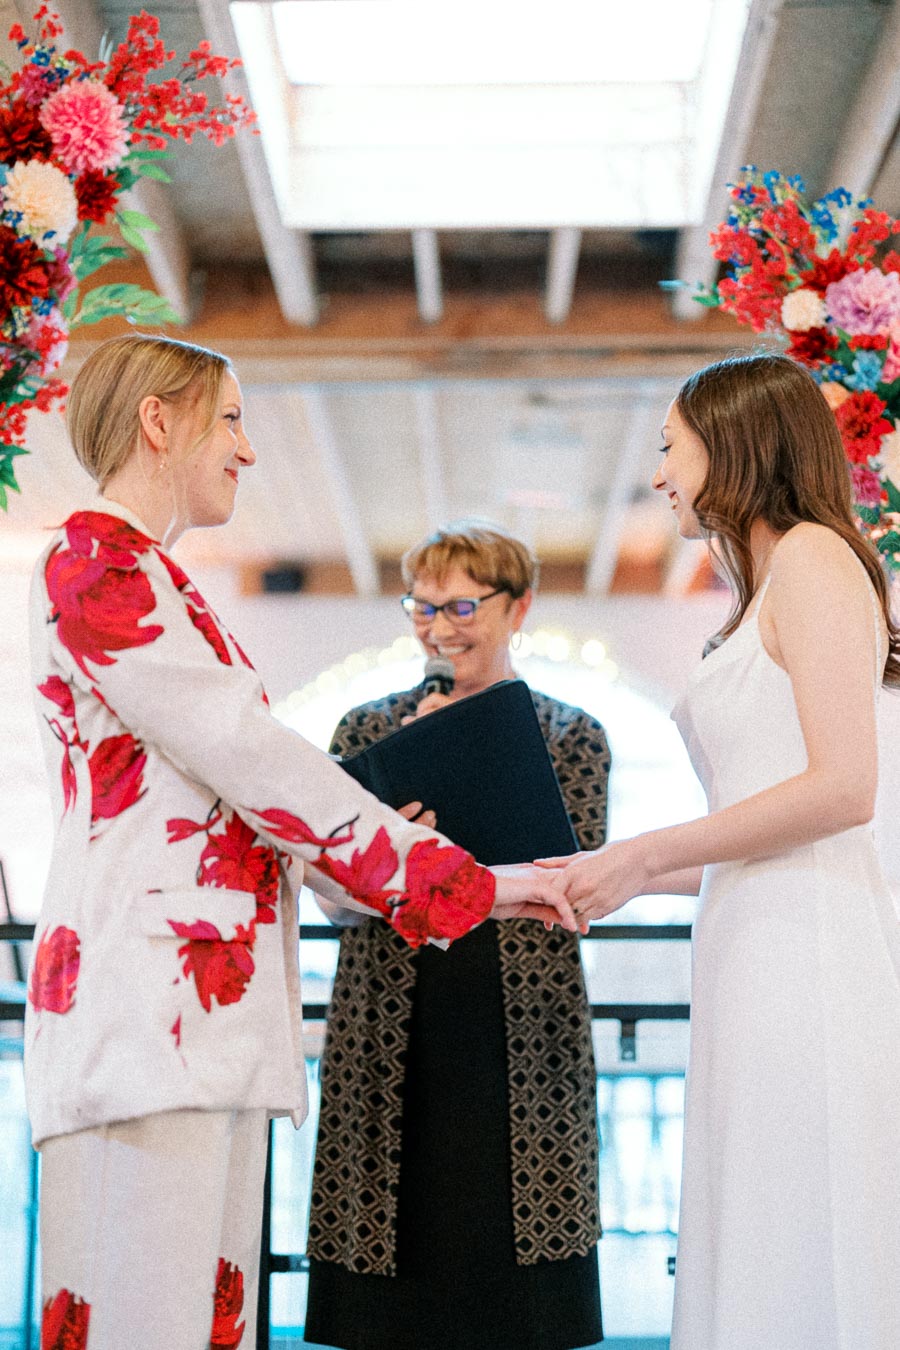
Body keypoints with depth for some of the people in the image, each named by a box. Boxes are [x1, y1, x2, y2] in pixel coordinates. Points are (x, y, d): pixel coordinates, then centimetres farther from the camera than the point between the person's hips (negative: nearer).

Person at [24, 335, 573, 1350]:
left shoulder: (152, 583, 26)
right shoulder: (95, 565, -5)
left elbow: (238, 801, 24)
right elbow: (259, 767, -10)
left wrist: (435, 882, 19)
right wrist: (462, 880, -5)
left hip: (214, 1012, 10)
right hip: (146, 993, -10)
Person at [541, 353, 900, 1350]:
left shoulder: (813, 557, -3)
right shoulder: (771, 590, 24)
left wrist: (645, 856, -9)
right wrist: (622, 877, 19)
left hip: (806, 937, -9)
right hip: (759, 944, 9)